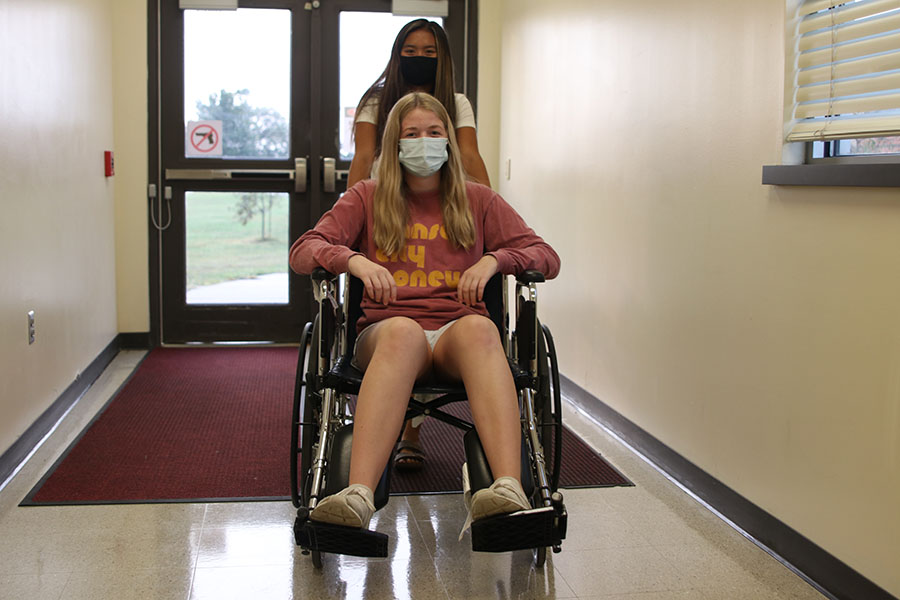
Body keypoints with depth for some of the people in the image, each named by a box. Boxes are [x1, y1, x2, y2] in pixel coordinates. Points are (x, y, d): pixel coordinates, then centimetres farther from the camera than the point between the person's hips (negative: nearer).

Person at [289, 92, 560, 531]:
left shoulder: (477, 201, 23)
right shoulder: (367, 198, 21)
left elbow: (547, 257, 18)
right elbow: (302, 251, 10)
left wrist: (494, 260, -3)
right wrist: (353, 260, -11)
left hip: (459, 332, 1)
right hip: (386, 329, -1)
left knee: (479, 328, -38)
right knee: (403, 331, -40)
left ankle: (509, 491, -59)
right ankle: (358, 498, -59)